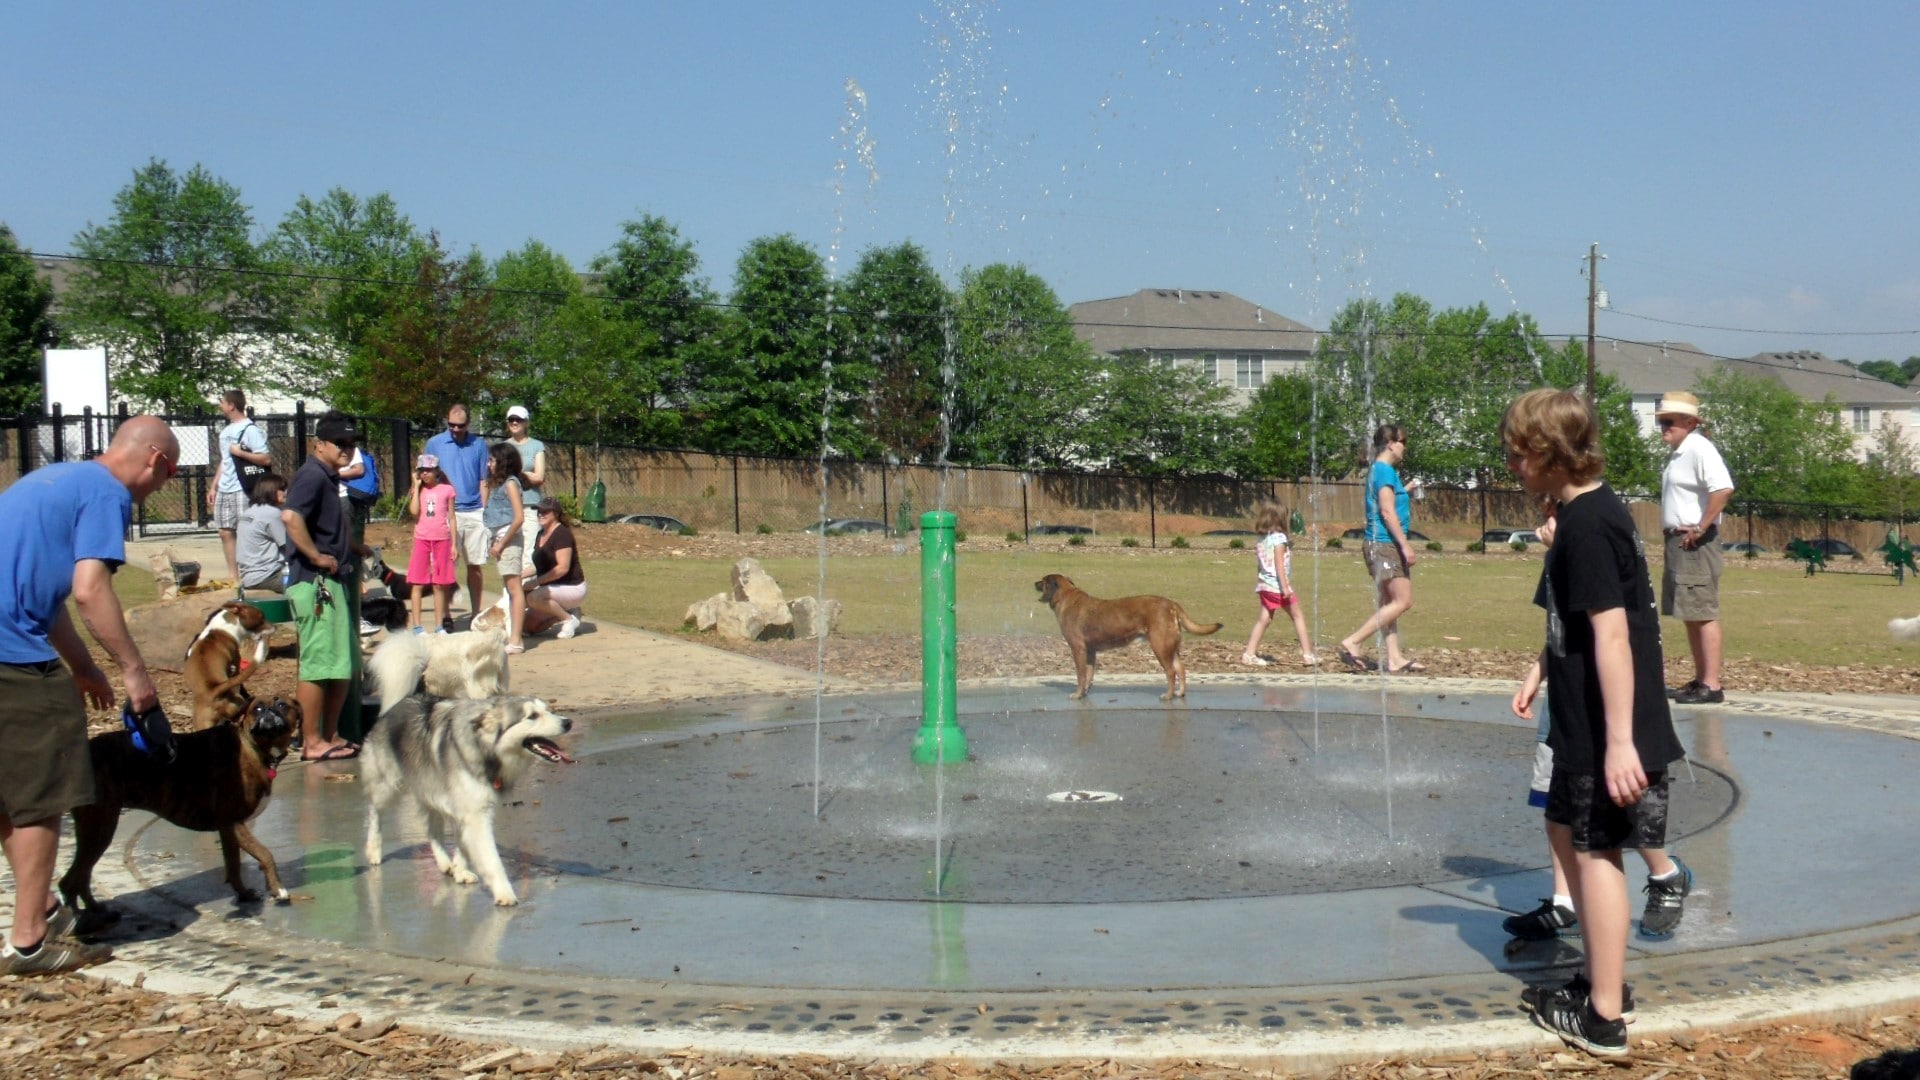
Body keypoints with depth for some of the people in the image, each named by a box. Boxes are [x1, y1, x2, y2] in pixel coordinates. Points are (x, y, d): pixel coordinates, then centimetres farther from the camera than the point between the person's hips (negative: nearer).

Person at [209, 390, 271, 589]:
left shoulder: (250, 429, -9)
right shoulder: (225, 431, 17)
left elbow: (266, 459, -16)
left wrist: (240, 452, -17)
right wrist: (213, 487, 20)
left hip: (242, 490, -9)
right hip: (224, 491, 9)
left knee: (244, 534, -7)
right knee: (226, 532, 9)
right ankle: (232, 575, 16)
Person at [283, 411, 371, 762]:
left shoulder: (329, 479, 18)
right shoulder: (312, 475, -12)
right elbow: (290, 516, -29)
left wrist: (359, 549, 23)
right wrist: (317, 556, -23)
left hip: (334, 582, 10)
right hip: (315, 583, -10)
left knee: (344, 666, 14)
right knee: (318, 665, -5)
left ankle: (331, 736, 23)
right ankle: (312, 742, 2)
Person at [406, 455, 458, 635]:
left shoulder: (447, 490, 5)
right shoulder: (418, 490, 7)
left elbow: (451, 518, 7)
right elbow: (414, 512, -10)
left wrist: (453, 543, 4)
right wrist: (416, 486, -5)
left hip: (442, 540, -1)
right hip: (422, 539, 1)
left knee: (439, 585, 3)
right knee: (418, 584, -2)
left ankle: (440, 626, 7)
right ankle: (417, 625, 0)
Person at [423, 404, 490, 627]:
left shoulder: (479, 444, 6)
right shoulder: (434, 444, 4)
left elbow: (484, 481, 9)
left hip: (474, 512, 1)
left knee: (475, 566, 7)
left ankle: (476, 613, 16)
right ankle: (444, 615, 3)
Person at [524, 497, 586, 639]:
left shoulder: (562, 534, -18)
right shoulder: (541, 535, 9)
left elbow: (563, 568, -26)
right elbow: (539, 566, 17)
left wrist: (537, 581, -23)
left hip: (572, 588, -9)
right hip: (553, 587, 9)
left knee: (533, 598, -32)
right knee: (530, 626, 0)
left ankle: (569, 619, -13)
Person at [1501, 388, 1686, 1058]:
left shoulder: (1587, 524, -21)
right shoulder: (1590, 512, 10)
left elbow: (1612, 633, -25)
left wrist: (1619, 740, -26)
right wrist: (1539, 671, 19)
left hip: (1607, 731, -10)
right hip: (1584, 724, 10)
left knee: (1597, 854, 0)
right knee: (1565, 830, 20)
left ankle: (1603, 1018, 11)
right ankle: (1603, 978, 33)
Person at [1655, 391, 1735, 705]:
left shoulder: (1698, 448, -13)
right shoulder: (1679, 453, 17)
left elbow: (1723, 489, -27)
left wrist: (1701, 528, -22)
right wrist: (1673, 532, 15)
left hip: (1696, 543, -10)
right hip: (1678, 541, 10)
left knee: (1703, 614, -8)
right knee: (1689, 615, 14)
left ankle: (1711, 685, -7)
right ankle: (1700, 680, 21)